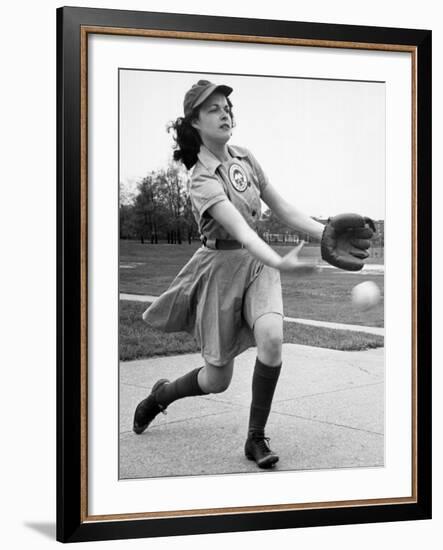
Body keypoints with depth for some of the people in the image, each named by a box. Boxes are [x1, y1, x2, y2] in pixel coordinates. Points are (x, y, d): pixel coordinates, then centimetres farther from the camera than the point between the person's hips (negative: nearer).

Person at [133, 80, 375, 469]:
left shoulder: (246, 160, 3)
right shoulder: (202, 180, -18)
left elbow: (284, 210, 6)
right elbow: (240, 229, -33)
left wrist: (331, 233, -7)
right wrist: (280, 263, -49)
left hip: (257, 262, 5)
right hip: (222, 266, -5)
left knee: (271, 338, -25)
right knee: (217, 379, 1)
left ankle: (256, 438, -8)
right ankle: (161, 394, 35)